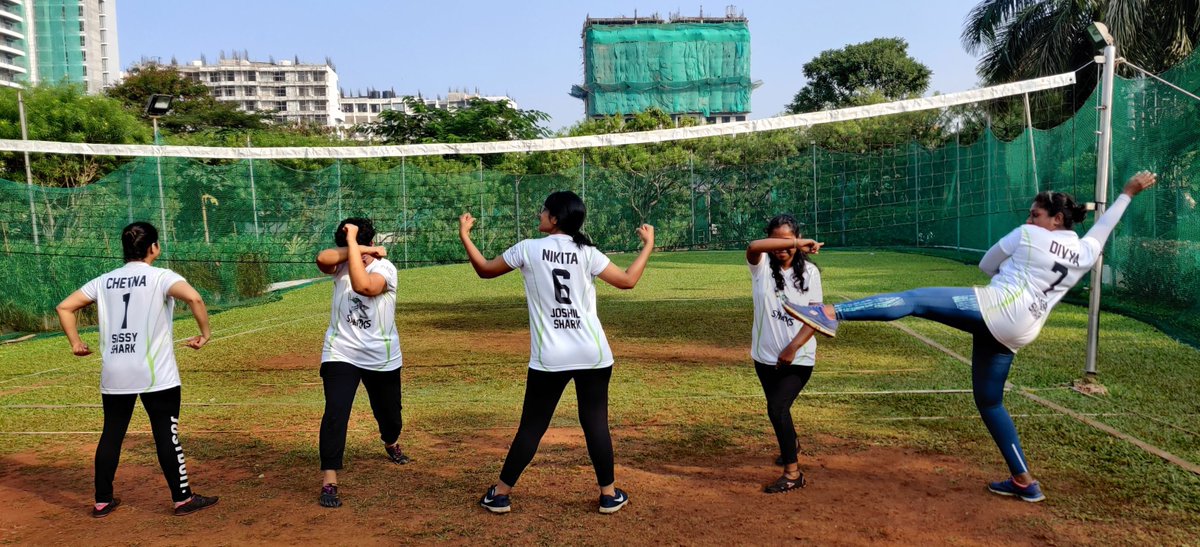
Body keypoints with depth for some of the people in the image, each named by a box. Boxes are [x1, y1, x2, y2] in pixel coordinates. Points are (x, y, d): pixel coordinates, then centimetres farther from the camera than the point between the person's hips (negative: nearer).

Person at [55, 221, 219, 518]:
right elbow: (194, 298, -24)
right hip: (156, 373, -5)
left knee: (111, 435, 15)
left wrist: (75, 343, 17)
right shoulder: (161, 277, -7)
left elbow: (64, 307, 11)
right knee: (166, 435, 1)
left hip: (113, 374, 5)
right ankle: (183, 499, 9)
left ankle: (102, 501, 23)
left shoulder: (104, 281, 9)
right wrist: (205, 333, -14)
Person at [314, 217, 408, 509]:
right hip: (341, 353, 0)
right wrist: (359, 248, -25)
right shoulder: (342, 264, -4)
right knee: (335, 413, -17)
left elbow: (363, 286, -36)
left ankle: (391, 443, 53)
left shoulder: (385, 267, -15)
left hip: (382, 357, 0)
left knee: (389, 413, 19)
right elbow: (322, 259, -27)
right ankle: (329, 481, -10)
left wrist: (353, 242, -33)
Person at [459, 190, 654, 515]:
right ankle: (609, 494, 18)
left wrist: (464, 236, 20)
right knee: (595, 422, 10)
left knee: (532, 426, 9)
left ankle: (500, 494, 18)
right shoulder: (587, 253, -1)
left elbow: (485, 270, 9)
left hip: (549, 358, -1)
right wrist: (648, 246, 13)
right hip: (592, 354, 1)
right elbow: (627, 281, 1)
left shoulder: (527, 249, -2)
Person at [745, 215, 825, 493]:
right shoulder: (762, 265, -5)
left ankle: (793, 473, 0)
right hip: (766, 356, 3)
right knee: (776, 407, 21)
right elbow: (753, 247, -30)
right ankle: (791, 443, 52)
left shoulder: (809, 272, -5)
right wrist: (793, 243, -37)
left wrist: (793, 348, -21)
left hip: (798, 358, -3)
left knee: (778, 409, -15)